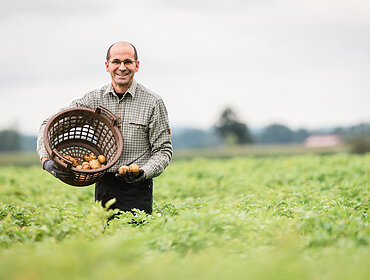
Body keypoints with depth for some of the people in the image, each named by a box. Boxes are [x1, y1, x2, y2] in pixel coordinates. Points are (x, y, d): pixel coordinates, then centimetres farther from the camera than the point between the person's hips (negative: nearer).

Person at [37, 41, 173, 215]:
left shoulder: (153, 103, -1)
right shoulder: (94, 99, 5)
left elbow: (163, 150, 1)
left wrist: (144, 173, -19)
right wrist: (46, 160, -15)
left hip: (137, 189, -2)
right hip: (104, 187, 2)